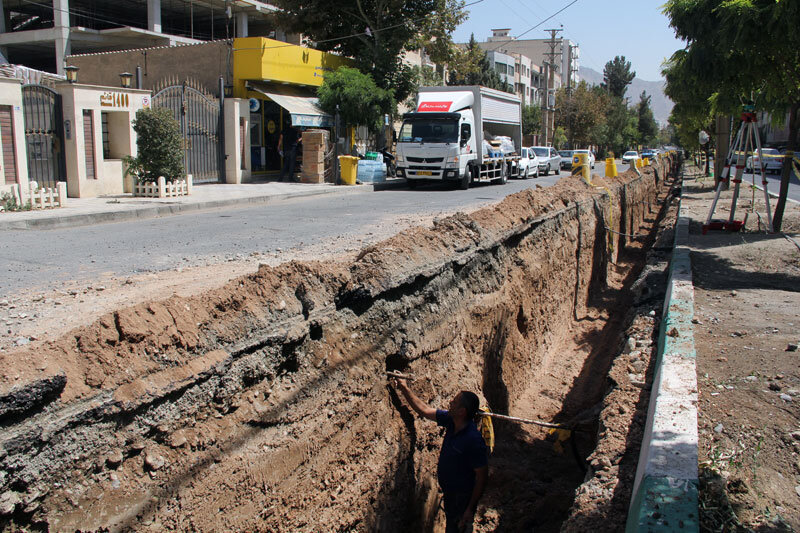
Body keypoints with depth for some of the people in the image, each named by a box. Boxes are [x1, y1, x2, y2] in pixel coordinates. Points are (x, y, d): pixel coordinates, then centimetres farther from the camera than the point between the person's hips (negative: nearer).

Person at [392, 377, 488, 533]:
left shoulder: (473, 440, -32)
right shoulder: (451, 421, -11)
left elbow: (482, 475, -26)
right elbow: (424, 410, 3)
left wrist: (470, 509, -21)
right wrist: (405, 389, 1)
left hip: (463, 497, -7)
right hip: (449, 491, 8)